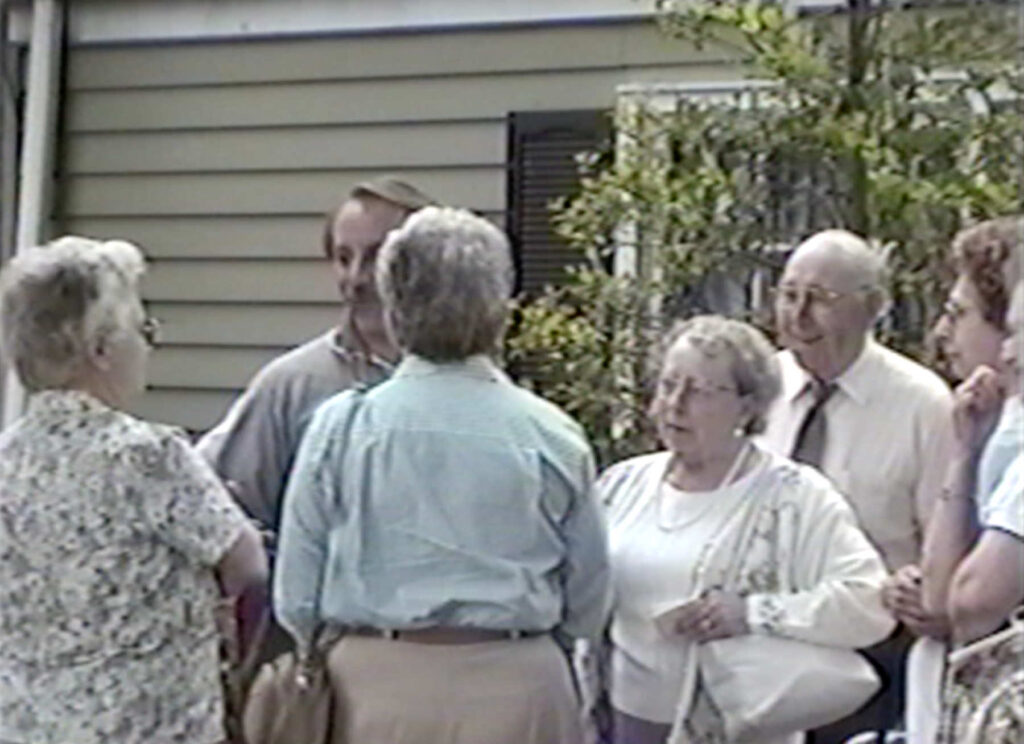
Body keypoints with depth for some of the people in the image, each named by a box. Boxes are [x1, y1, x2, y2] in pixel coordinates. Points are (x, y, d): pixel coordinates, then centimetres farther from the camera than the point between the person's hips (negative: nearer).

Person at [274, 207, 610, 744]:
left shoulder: (340, 427, -6)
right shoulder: (551, 436, -5)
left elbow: (296, 597, 0)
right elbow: (588, 604, 5)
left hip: (377, 686, 0)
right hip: (513, 686, 0)